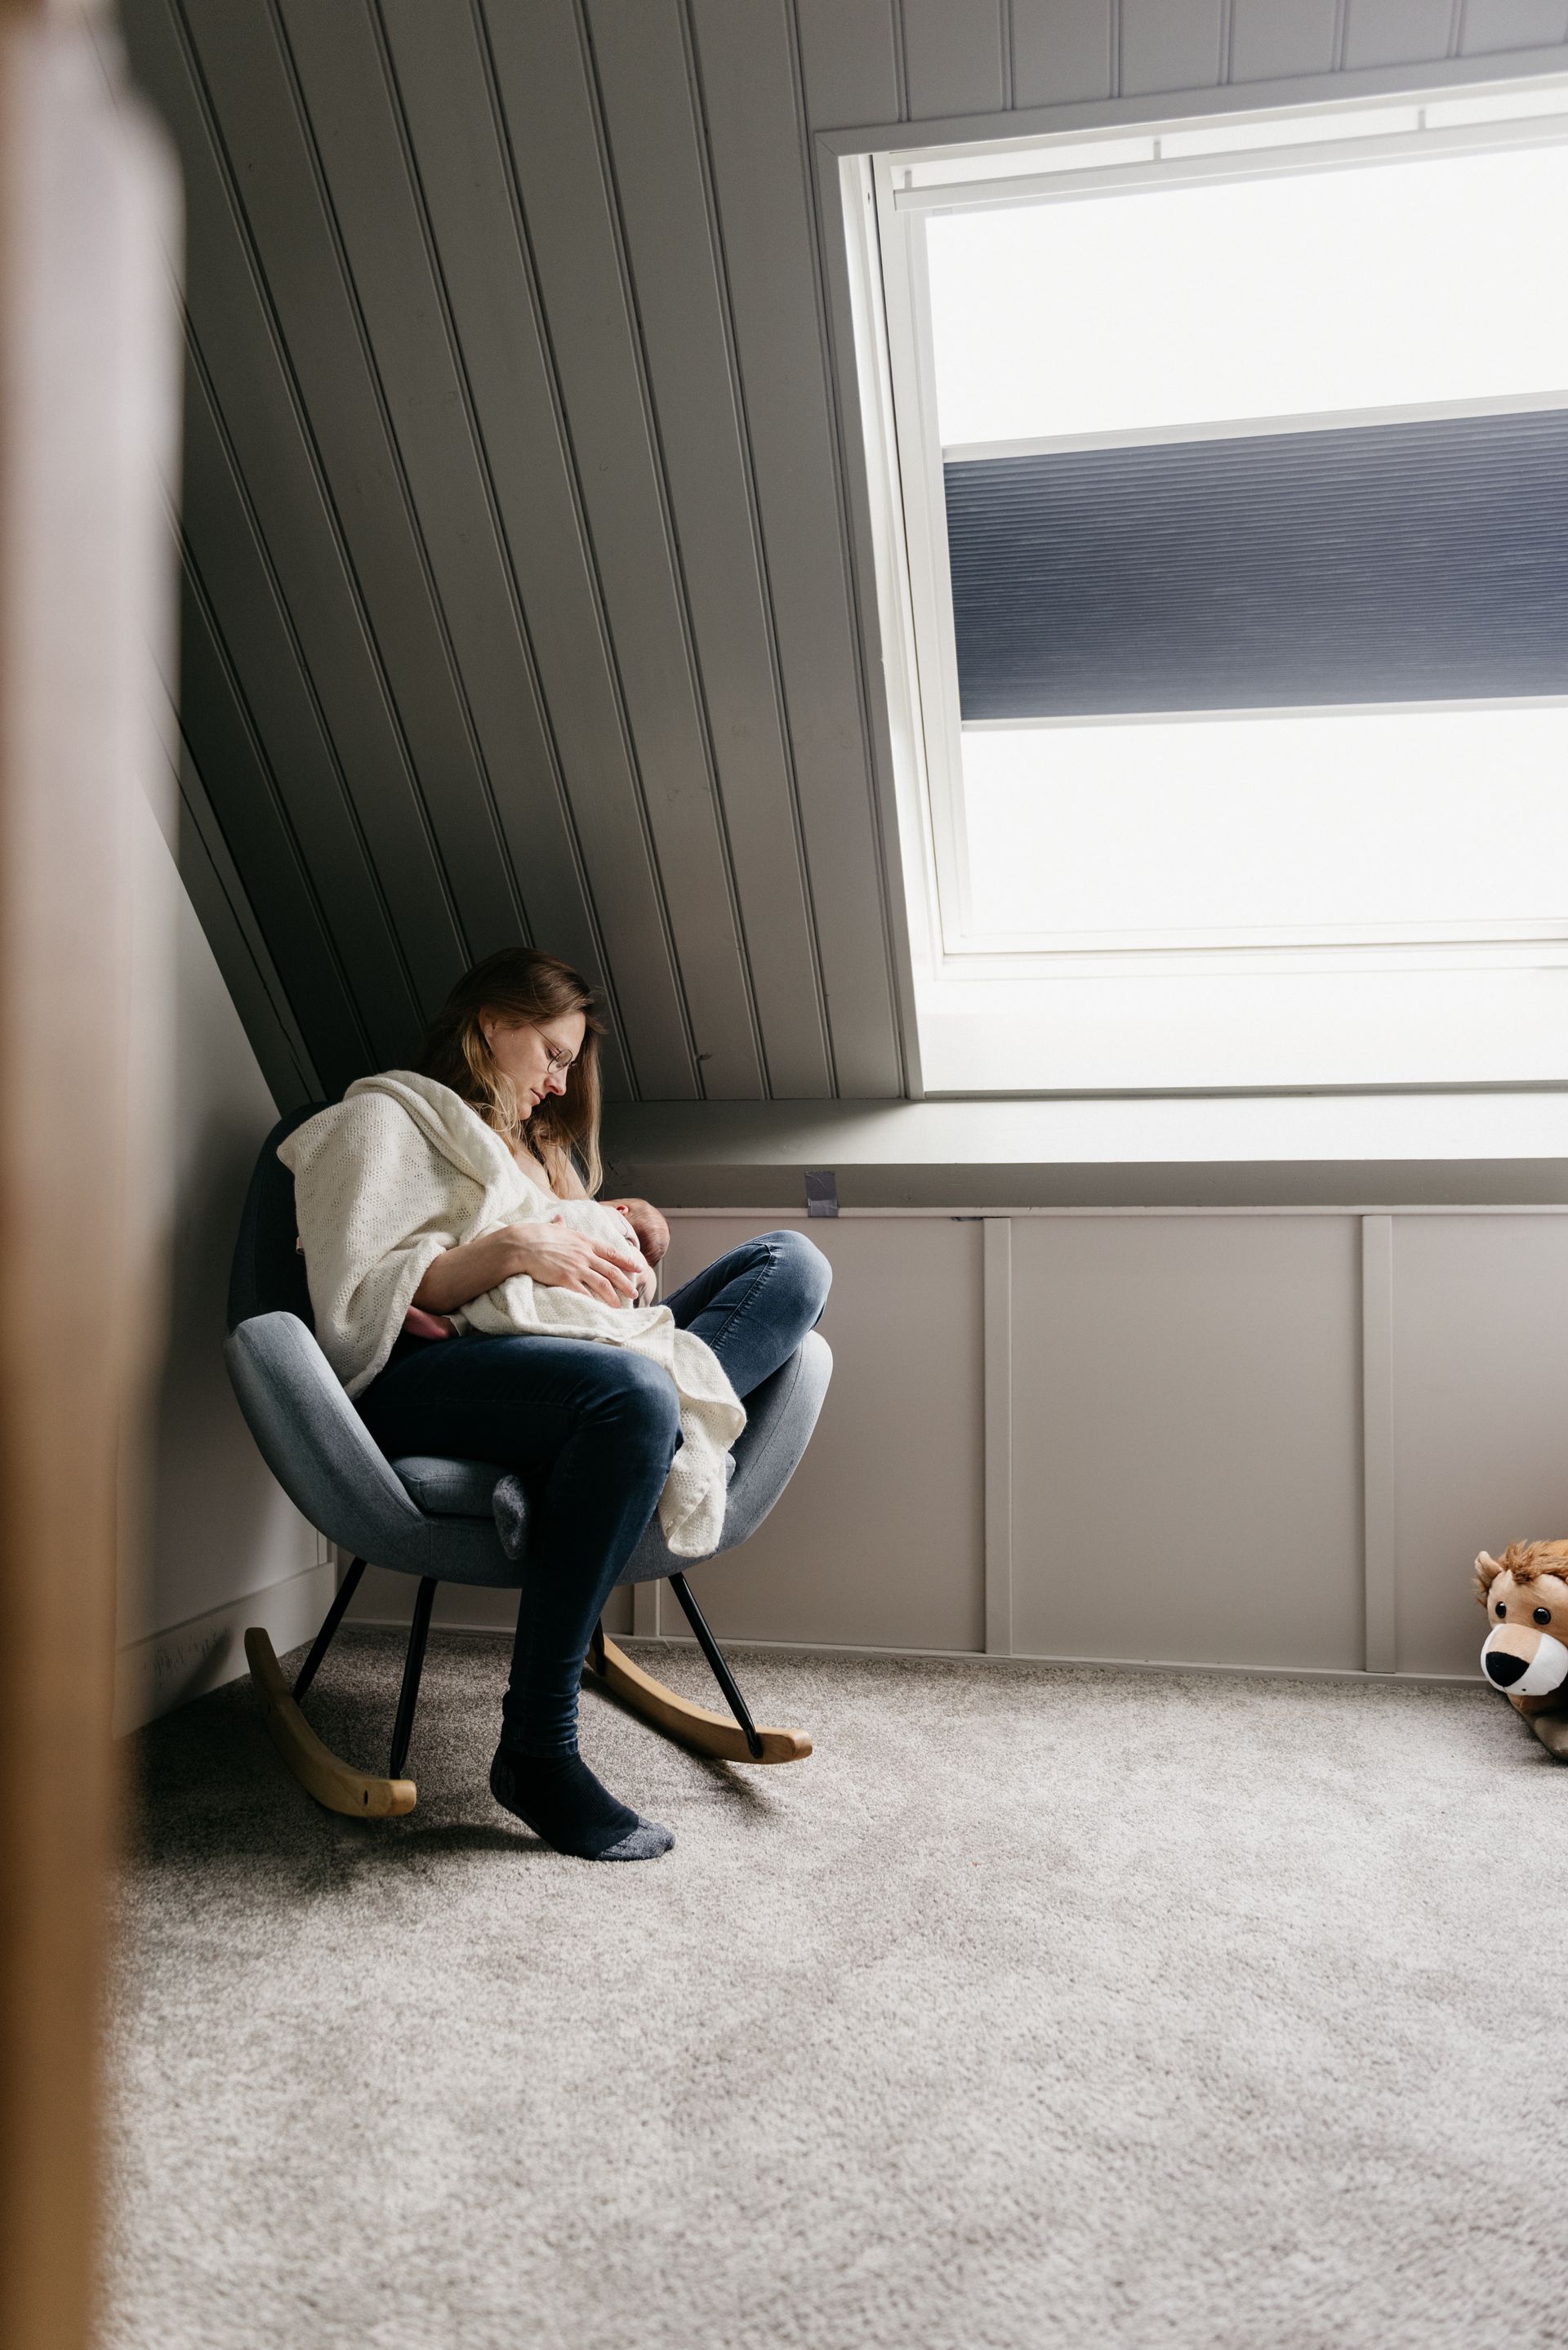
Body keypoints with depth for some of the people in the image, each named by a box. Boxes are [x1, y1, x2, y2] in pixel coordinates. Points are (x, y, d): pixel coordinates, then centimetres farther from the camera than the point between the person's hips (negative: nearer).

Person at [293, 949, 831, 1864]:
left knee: (793, 1262, -4)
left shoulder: (536, 1145, 35)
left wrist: (612, 1241, 8)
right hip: (418, 1381, -7)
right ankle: (537, 1752, -33)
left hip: (566, 1353, 7)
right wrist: (511, 1250, -14)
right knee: (629, 1391, -39)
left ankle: (676, 1414, -33)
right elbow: (353, 1304, -5)